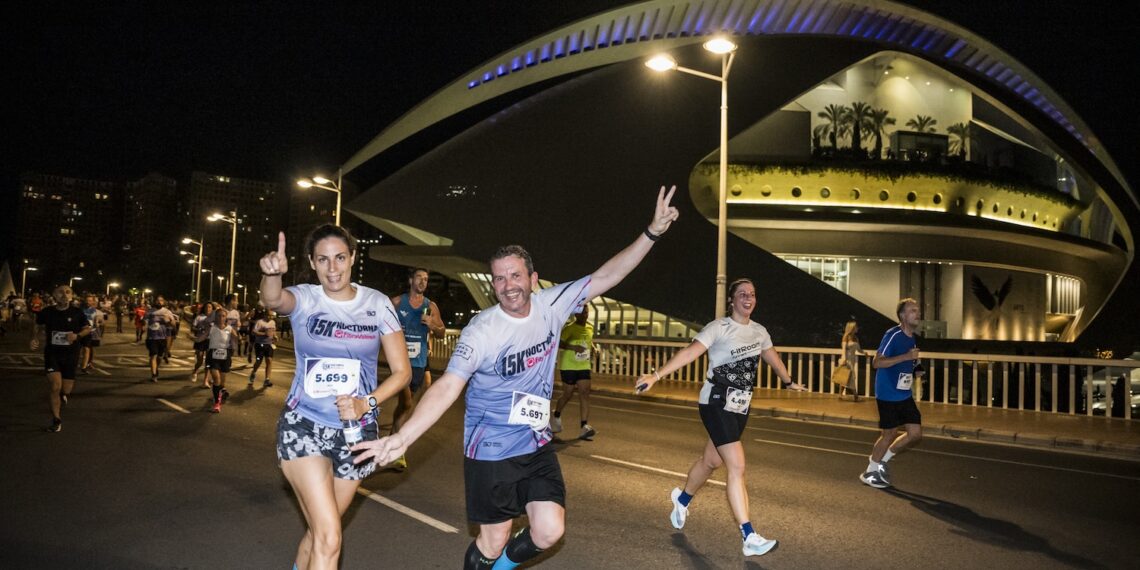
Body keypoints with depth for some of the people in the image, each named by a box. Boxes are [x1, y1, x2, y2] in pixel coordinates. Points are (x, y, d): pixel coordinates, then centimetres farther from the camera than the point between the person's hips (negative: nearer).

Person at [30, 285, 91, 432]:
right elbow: (37, 326, 13)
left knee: (66, 391, 10)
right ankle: (56, 420, 0)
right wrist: (35, 338, -5)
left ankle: (60, 408, 47)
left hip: (71, 355, 1)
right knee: (55, 386, -17)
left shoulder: (77, 313, -8)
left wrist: (77, 335, -15)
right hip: (52, 354, -1)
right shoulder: (46, 312, -6)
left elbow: (87, 329, 4)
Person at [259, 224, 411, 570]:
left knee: (318, 532, 17)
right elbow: (272, 300, -31)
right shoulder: (304, 298, -6)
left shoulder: (377, 304, -3)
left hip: (356, 432, 2)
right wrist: (272, 274, -53)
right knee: (329, 539, -15)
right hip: (304, 426, -2)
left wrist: (367, 403, -18)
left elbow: (402, 370, -2)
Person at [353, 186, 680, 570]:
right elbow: (447, 387, -26)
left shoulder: (551, 306, -6)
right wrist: (402, 437, -39)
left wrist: (652, 233, -12)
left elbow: (605, 277, -5)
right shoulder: (481, 332, -20)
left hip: (537, 445, 4)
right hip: (490, 452, -4)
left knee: (550, 531, -2)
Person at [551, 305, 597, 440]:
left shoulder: (590, 328, 7)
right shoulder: (569, 328, -13)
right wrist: (573, 347, -32)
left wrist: (594, 348, 8)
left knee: (585, 394, -6)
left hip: (584, 366, 5)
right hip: (568, 366, -5)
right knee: (568, 394, 4)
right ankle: (556, 416, 34)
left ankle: (585, 427, -10)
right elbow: (558, 343, -21)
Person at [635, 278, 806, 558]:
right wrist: (657, 375, -34)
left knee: (712, 460, 18)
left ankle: (682, 498, 46)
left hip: (740, 406, 7)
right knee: (737, 466, -13)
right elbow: (689, 353, -24)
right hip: (716, 403, -7)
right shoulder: (719, 328, -13)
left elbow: (773, 359, 26)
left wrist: (789, 382, 39)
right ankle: (749, 538, -9)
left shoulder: (759, 331, 8)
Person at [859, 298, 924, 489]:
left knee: (915, 433, 5)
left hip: (905, 395, 8)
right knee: (889, 434, 1)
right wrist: (906, 356, -29)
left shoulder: (911, 337, 9)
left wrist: (914, 373, 9)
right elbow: (877, 362, -24)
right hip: (888, 396, -8)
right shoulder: (893, 335, -17)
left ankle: (882, 460, 22)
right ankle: (870, 472, 20)